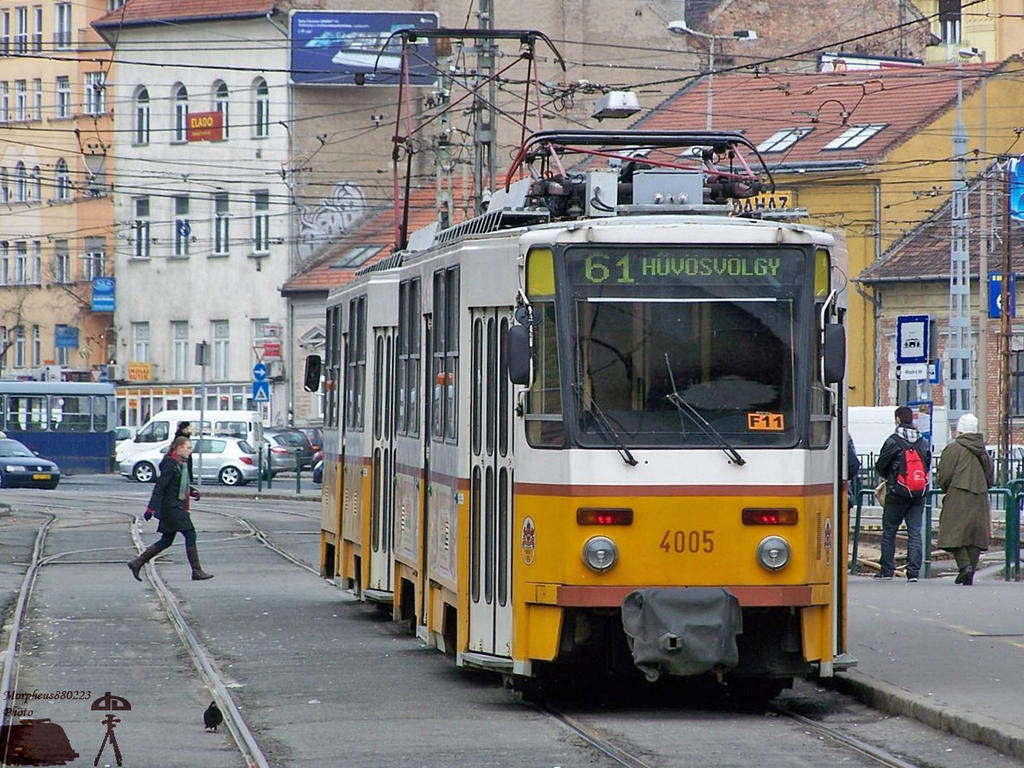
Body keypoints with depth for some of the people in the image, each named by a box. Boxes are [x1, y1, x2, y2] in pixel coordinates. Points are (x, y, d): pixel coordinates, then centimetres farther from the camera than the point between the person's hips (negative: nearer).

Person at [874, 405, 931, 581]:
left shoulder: (892, 441, -9)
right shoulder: (923, 443, 7)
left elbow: (880, 466, -2)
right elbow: (927, 465, 15)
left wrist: (887, 477, 19)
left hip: (897, 493, -4)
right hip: (919, 494, 4)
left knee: (889, 531, 7)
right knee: (915, 532, 4)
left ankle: (886, 570, 9)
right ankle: (913, 572, -2)